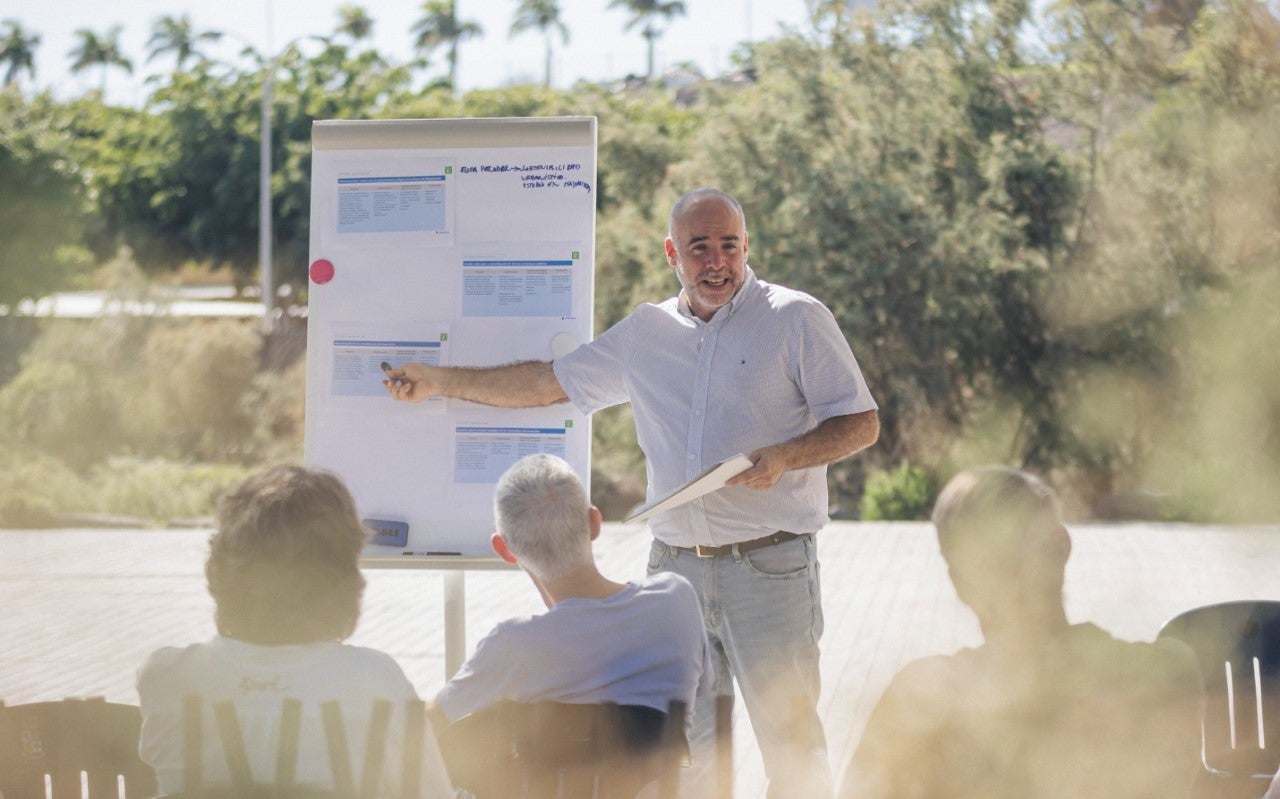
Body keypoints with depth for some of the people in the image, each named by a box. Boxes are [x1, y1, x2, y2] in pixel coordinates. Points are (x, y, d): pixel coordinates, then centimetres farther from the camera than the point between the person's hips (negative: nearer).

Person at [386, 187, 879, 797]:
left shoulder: (796, 318, 0)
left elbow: (861, 423, -2)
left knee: (790, 741, -5)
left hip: (768, 564, -4)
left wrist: (781, 458, -18)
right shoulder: (643, 334, 13)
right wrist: (438, 381, 21)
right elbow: (548, 382, 22)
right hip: (675, 563, 4)